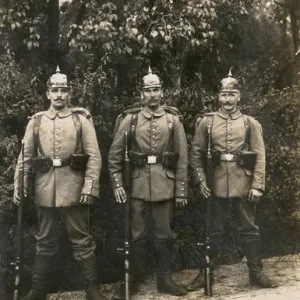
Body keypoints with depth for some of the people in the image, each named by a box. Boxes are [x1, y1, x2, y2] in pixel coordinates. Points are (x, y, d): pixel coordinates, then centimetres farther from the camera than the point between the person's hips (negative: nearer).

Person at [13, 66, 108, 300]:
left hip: (74, 188, -2)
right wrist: (19, 185, 1)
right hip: (45, 190, 2)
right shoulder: (36, 121, 9)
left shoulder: (82, 119, 2)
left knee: (82, 240, 4)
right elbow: (25, 157, 9)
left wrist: (90, 186, -12)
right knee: (45, 241, 13)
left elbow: (94, 156, -4)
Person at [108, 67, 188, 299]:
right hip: (137, 185, 0)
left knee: (164, 234, 8)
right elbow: (115, 154, 4)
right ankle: (134, 279, 19)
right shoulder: (130, 120, 5)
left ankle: (165, 278, 21)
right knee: (136, 234, 6)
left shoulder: (173, 121, 5)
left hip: (165, 186, 0)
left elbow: (182, 159, 3)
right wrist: (117, 183, -4)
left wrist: (181, 190, -1)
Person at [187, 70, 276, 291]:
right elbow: (196, 152, 4)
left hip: (244, 185, 0)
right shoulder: (207, 122, 3)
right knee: (213, 230, 9)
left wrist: (257, 185, -8)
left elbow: (260, 156, -1)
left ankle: (256, 272, 22)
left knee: (249, 229, 9)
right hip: (216, 185, 0)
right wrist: (200, 180, -4)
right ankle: (206, 273, 21)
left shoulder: (251, 123, 2)